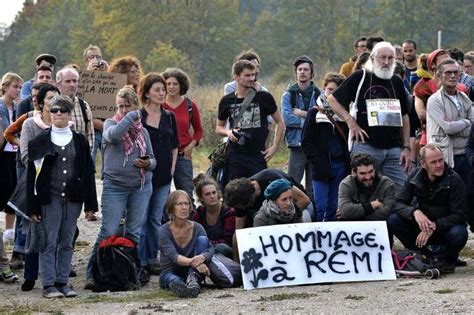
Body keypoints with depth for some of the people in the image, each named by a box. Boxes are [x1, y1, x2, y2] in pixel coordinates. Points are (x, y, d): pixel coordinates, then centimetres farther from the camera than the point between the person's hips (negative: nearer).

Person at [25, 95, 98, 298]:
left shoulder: (79, 141, 8)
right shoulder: (40, 141, 1)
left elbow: (88, 172, 8)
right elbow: (32, 174, -1)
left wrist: (90, 203, 3)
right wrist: (32, 206, -6)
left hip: (73, 198, 3)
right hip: (50, 198, -2)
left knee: (67, 243, 7)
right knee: (49, 242, -3)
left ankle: (63, 282, 14)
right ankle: (49, 285, 0)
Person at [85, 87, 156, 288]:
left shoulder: (142, 131, 12)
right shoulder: (110, 124, 2)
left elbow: (152, 158, 18)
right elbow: (114, 134, -23)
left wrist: (148, 163, -6)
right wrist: (132, 116, -13)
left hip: (141, 187, 4)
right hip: (114, 186, -4)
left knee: (134, 233, 8)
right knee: (108, 232, -9)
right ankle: (92, 274, -5)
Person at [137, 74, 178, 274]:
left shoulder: (169, 117, 11)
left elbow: (174, 146, 16)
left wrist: (172, 168, 6)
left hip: (164, 175, 5)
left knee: (156, 218, 9)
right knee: (141, 218, -4)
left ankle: (152, 259, 15)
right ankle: (140, 260, 0)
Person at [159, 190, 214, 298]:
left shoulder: (197, 228, -1)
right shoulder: (165, 230, -10)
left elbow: (210, 249, -15)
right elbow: (173, 255, -26)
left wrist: (203, 257, -42)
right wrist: (192, 262, -46)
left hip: (191, 271, 3)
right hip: (170, 272, -3)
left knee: (202, 239, -20)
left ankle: (193, 279, -39)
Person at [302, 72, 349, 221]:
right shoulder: (314, 113, 2)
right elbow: (306, 142, -1)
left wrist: (348, 163, -3)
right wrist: (317, 162, -12)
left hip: (340, 166, 3)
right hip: (321, 168, -3)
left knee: (334, 207, 6)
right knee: (321, 207, -10)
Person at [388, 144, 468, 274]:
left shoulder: (454, 180, -17)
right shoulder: (415, 177, -6)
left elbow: (459, 215, -20)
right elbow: (398, 203, -9)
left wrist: (434, 226, -33)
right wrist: (415, 212, -32)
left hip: (446, 227, -3)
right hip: (422, 226, 3)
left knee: (458, 234, -38)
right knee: (393, 221, -20)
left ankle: (447, 259, -1)